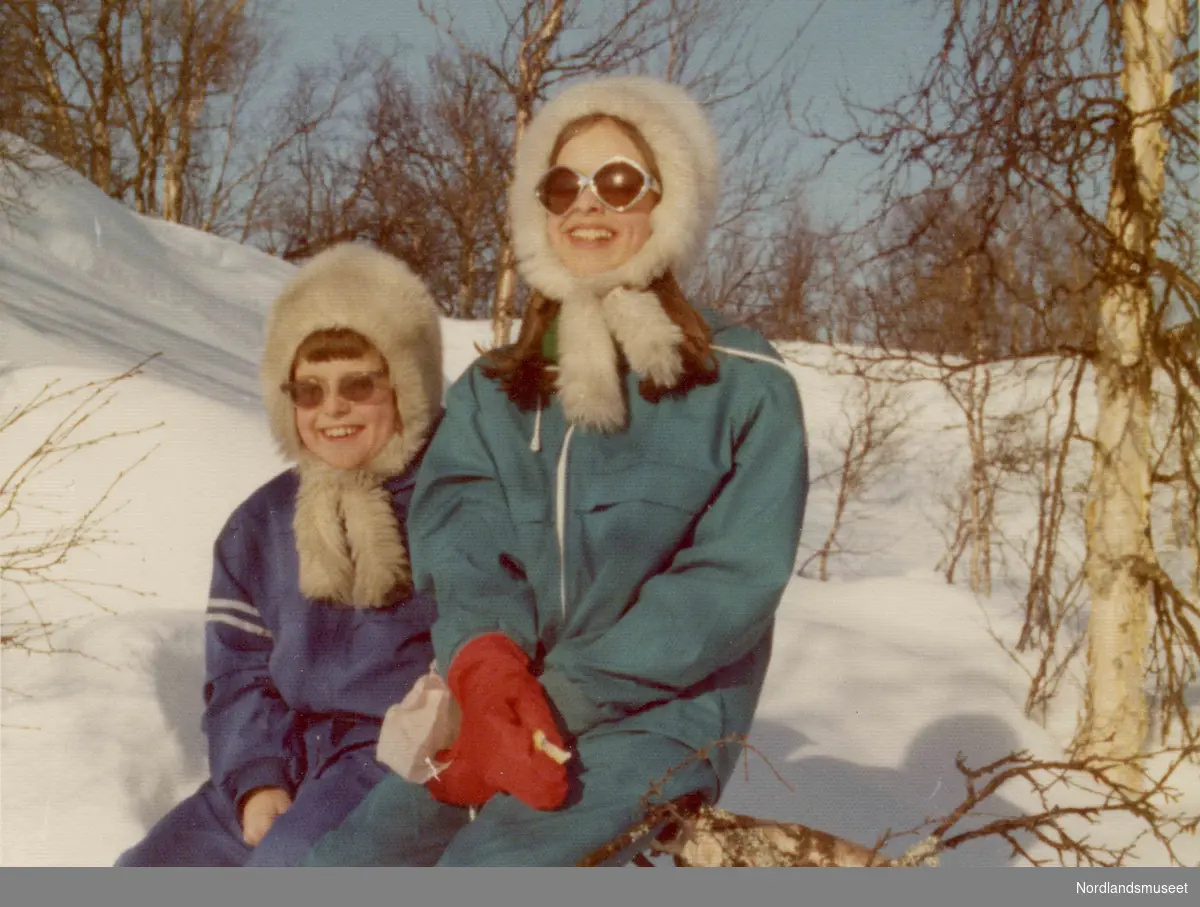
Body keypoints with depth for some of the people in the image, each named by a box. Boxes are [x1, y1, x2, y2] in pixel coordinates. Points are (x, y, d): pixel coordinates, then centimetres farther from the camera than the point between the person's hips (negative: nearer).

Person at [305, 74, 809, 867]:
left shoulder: (746, 386, 2)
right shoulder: (492, 390, 15)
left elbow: (732, 577, -8)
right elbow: (457, 533, -1)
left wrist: (558, 703, -17)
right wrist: (484, 665, -24)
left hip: (657, 721, -4)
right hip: (504, 716, 4)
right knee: (339, 860, -19)